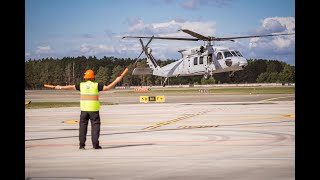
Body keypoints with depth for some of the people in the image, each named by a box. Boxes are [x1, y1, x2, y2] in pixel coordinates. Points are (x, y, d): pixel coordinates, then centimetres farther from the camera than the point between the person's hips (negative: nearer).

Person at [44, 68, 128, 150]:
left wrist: (59, 87, 23)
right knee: (95, 126, 3)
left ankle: (81, 144, 5)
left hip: (84, 109, 2)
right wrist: (116, 81, 1)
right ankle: (95, 144, -3)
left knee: (83, 126, 8)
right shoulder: (96, 85, -5)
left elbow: (70, 87, 11)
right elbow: (108, 87, -8)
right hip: (94, 109, -2)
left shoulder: (81, 85, 2)